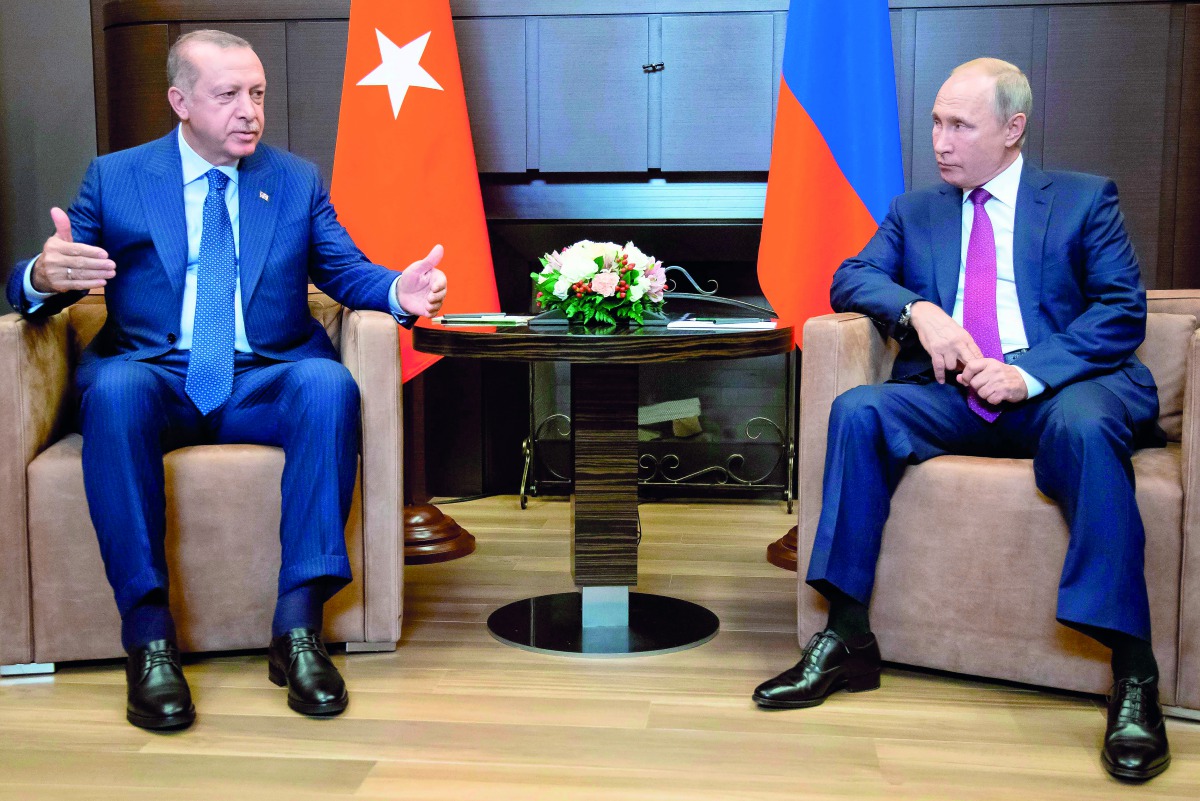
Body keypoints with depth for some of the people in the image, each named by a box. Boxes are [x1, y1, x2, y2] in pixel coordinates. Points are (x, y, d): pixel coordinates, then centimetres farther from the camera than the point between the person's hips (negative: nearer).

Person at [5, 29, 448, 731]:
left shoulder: (298, 181, 15)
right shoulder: (115, 178, 11)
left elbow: (349, 272, 8)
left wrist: (400, 290, -17)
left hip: (265, 381, 1)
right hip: (153, 377, 0)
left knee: (329, 384, -32)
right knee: (114, 390, -35)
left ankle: (299, 624, -32)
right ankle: (149, 635, -31)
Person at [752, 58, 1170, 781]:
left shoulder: (1084, 199, 11)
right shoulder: (915, 211, 21)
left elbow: (1124, 309, 0)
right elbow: (851, 278, 8)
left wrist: (1032, 371, -17)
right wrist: (918, 311, -14)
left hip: (1063, 389, -3)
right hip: (953, 395, 3)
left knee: (1082, 425, -37)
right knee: (857, 411, -25)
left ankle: (1134, 674, -32)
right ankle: (848, 640, -22)